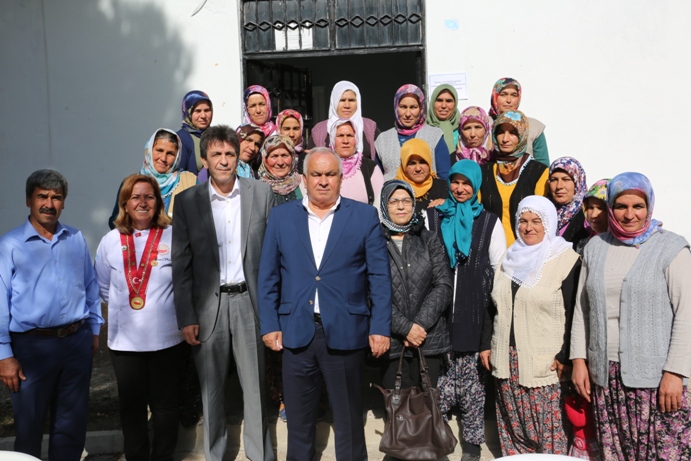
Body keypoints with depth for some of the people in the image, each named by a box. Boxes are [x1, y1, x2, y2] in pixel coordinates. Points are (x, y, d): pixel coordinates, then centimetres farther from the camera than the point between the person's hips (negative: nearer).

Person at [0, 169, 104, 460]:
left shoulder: (76, 239, 7)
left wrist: (94, 329, 11)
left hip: (77, 341, 4)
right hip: (31, 346, -3)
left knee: (72, 425, 15)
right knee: (29, 426, 11)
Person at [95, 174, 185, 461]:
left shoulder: (172, 237, -7)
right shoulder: (111, 241, 2)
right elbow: (103, 288, 11)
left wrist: (164, 305, -3)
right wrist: (124, 306, 4)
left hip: (166, 338, -2)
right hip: (125, 339, 2)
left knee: (165, 404, 11)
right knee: (131, 404, 14)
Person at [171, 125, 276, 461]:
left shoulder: (262, 193, 0)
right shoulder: (187, 201, 0)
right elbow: (181, 265, 0)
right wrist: (185, 317, -3)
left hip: (249, 301, 0)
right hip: (208, 304, 0)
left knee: (256, 386, 8)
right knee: (211, 387, 12)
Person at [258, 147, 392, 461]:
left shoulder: (365, 216, 2)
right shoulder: (281, 216, 6)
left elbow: (379, 276, 0)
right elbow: (268, 277, 7)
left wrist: (380, 328, -6)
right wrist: (269, 325, 0)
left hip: (346, 332, -1)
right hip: (296, 332, 2)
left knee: (349, 421, 11)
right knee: (298, 420, 13)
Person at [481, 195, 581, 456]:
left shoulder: (566, 260, -5)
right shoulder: (510, 258, 13)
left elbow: (572, 314, -9)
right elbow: (494, 307, 17)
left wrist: (565, 356, -13)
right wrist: (486, 344, 12)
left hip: (545, 363, -5)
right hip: (507, 359, 6)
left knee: (548, 428, -2)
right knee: (512, 426, 11)